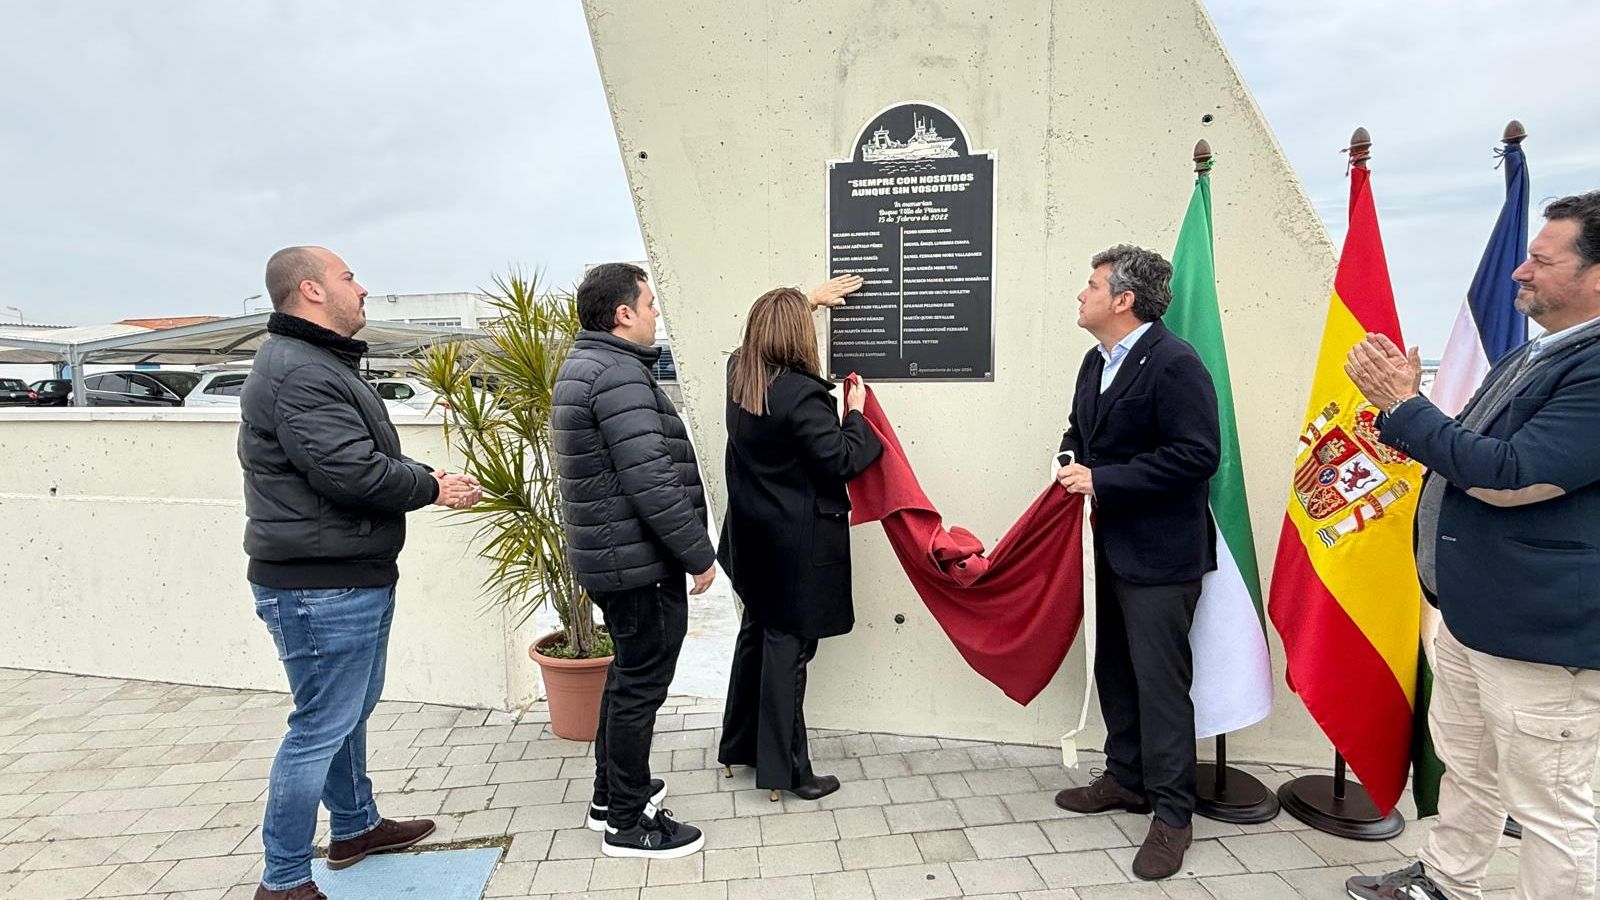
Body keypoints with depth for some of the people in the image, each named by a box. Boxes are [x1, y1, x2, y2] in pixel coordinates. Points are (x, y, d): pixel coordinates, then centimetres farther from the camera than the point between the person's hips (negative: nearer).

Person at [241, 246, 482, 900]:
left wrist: (426, 476, 4)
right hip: (322, 587, -11)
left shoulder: (320, 365, 17)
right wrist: (432, 489, -11)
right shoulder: (299, 372, -19)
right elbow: (352, 472, -26)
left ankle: (355, 827, 40)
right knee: (321, 728, -1)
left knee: (350, 712, 22)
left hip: (350, 579, 11)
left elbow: (370, 458, 19)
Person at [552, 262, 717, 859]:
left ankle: (612, 793, 36)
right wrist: (700, 555, -17)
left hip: (610, 556, 11)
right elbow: (651, 482, -26)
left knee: (628, 675, 22)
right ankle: (628, 823, 15)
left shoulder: (584, 364, 14)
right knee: (641, 684, 1)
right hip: (638, 560, -11)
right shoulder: (619, 374, -20)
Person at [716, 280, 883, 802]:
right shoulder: (801, 394, -23)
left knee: (756, 633, 20)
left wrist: (809, 300, 33)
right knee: (788, 646, 1)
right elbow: (841, 462, -19)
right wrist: (855, 414, -4)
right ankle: (783, 770, 13)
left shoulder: (739, 375, 2)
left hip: (753, 534, 8)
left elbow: (764, 331, 24)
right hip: (796, 543, -8)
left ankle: (737, 747, 34)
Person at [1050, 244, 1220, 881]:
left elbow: (1197, 455, -23)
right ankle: (1127, 779, 35)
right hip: (1108, 546, 9)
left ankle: (1171, 812, 15)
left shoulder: (1174, 363, -17)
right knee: (1114, 670, 18)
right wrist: (1072, 464, 0)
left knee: (1160, 680, -1)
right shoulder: (1097, 361, 11)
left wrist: (1103, 479, -22)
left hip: (1159, 554, -9)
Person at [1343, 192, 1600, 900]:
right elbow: (1468, 455, 17)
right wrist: (1403, 408, 1)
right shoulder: (1528, 357, 11)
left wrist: (1404, 404, -19)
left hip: (1541, 631, -10)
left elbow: (1508, 476, -26)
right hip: (1469, 614, 10)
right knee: (1465, 768, 25)